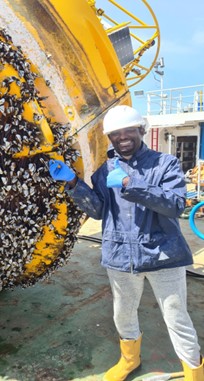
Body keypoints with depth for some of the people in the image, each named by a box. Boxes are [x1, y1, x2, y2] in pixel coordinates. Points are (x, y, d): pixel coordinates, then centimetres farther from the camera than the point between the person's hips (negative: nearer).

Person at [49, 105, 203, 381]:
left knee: (177, 319, 10)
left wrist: (129, 185, -27)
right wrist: (73, 183, -14)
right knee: (123, 316, 22)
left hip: (163, 254, -3)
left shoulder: (166, 163, -6)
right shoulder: (105, 170, 5)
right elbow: (98, 210, -1)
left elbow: (176, 204, -19)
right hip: (121, 256, 4)